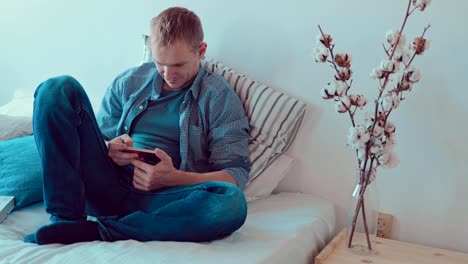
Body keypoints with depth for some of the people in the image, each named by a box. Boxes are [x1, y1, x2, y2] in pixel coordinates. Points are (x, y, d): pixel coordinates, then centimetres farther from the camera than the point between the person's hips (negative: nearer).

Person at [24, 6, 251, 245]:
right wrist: (109, 149, -7)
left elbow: (237, 173, -2)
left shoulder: (220, 97, 5)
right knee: (60, 88, -12)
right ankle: (67, 218, -19)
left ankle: (92, 231, -26)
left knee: (232, 203, -36)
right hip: (105, 187, 3)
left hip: (158, 201, -2)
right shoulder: (129, 82, 14)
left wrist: (173, 178, -18)